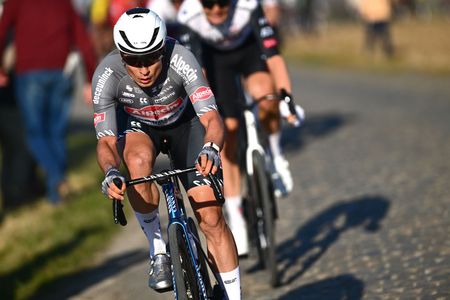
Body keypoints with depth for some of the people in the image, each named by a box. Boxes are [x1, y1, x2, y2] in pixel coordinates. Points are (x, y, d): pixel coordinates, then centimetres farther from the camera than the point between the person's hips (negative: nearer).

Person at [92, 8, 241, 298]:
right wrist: (111, 172, -53)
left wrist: (211, 148, -64)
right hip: (136, 125, 0)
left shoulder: (180, 59, -36)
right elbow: (106, 141, -31)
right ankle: (158, 252, -18)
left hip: (184, 121, 0)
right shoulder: (107, 74, -33)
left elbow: (211, 117, -42)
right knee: (139, 159, -37)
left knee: (211, 218, -10)